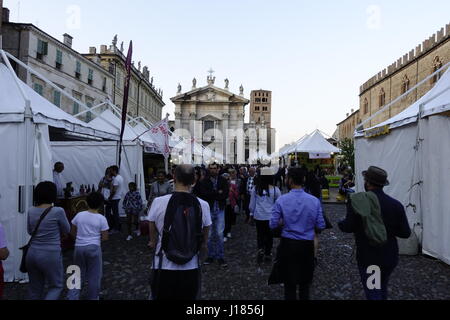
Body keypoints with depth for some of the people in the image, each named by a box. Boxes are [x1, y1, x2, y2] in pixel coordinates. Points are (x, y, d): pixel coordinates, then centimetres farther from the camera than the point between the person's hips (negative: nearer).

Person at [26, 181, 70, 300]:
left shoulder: (31, 211, 0)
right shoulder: (58, 211, -15)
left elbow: (29, 231, 16)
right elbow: (67, 230, 0)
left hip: (32, 253, 5)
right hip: (50, 255, -5)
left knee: (35, 288, 18)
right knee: (56, 286, 11)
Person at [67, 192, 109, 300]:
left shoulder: (79, 215, 0)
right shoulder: (101, 218, -9)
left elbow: (72, 232, 7)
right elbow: (104, 238, -7)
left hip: (79, 247, 3)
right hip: (93, 248, -3)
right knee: (94, 275, 12)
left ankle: (72, 297, 12)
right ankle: (92, 297, 22)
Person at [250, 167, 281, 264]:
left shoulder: (256, 189, -7)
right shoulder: (275, 189, -10)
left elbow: (252, 203, 3)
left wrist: (251, 213, 17)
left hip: (258, 216, 1)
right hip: (271, 216, 0)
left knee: (260, 234, 16)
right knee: (269, 235, 14)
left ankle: (260, 249, -3)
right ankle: (268, 254, 22)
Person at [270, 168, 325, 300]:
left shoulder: (281, 200, -14)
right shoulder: (314, 201, -10)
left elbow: (273, 225, -12)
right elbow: (321, 226, -6)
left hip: (288, 245, -1)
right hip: (307, 246, 1)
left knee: (289, 284, 15)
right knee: (305, 283, 21)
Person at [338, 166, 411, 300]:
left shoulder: (357, 201, -19)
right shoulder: (396, 204, -8)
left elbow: (348, 227, -17)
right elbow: (405, 232, -6)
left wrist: (341, 223, 4)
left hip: (368, 258, -4)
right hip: (390, 258, 4)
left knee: (373, 294, 8)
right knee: (382, 288, 26)